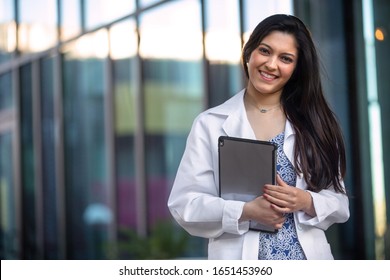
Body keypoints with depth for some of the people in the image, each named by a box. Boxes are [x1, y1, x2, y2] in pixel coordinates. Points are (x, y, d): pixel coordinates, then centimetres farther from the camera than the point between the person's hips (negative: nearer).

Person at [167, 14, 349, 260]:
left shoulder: (315, 122, 5)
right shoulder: (211, 124, 0)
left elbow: (340, 204, 5)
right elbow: (184, 203, -5)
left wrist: (306, 202, -14)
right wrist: (246, 211, -18)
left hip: (307, 258, 1)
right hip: (239, 259, -1)